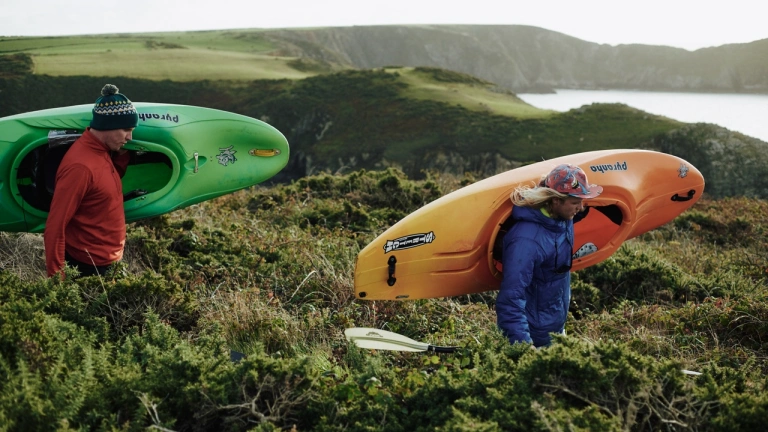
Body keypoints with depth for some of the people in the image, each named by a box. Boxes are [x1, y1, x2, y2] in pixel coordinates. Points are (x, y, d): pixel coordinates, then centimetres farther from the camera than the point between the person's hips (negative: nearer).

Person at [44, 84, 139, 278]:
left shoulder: (102, 151, 2)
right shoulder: (81, 166, -24)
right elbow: (55, 227, -23)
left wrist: (122, 155, 4)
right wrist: (57, 278, -19)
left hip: (108, 262, 9)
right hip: (88, 267, -9)